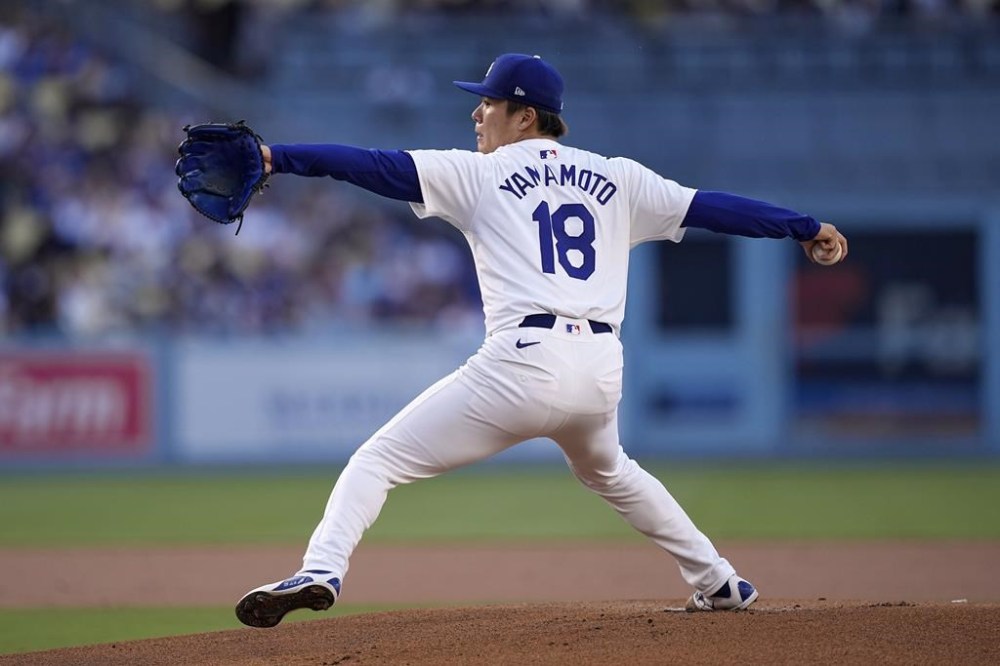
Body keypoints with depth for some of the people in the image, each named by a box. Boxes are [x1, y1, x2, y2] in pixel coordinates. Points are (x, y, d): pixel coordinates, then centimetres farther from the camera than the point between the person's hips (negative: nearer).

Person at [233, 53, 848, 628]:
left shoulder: (480, 174, 7)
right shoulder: (616, 179, 18)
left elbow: (379, 167, -1)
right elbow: (708, 206, 18)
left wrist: (278, 157, -6)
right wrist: (805, 227, 26)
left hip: (525, 363, -6)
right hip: (602, 371, 6)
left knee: (381, 459, -2)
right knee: (608, 471, 37)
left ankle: (321, 571, -25)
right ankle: (719, 582, 36)